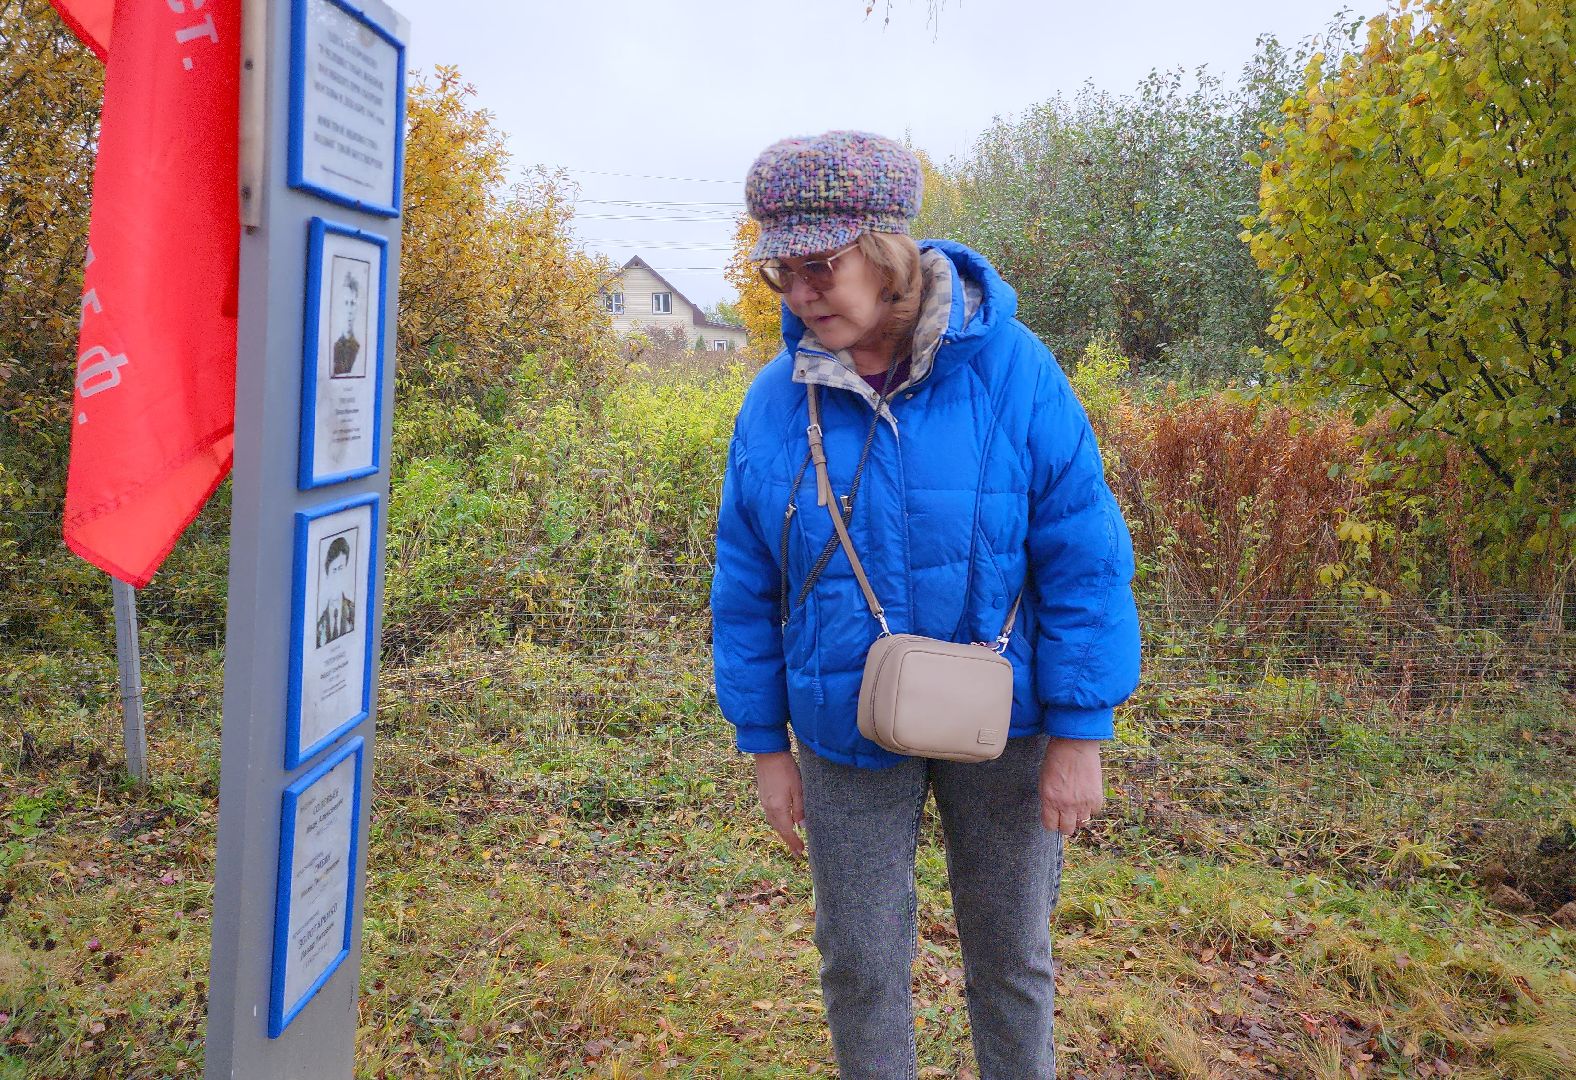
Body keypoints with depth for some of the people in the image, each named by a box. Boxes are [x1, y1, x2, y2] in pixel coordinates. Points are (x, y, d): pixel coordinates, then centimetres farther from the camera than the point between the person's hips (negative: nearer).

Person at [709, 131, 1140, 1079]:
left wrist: (1079, 735, -10)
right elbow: (748, 592, 1)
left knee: (1012, 955, 18)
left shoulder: (1013, 372, -14)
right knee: (860, 967, 14)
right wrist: (768, 746, 4)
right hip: (849, 740, 2)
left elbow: (1085, 562, -10)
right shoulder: (775, 402, -7)